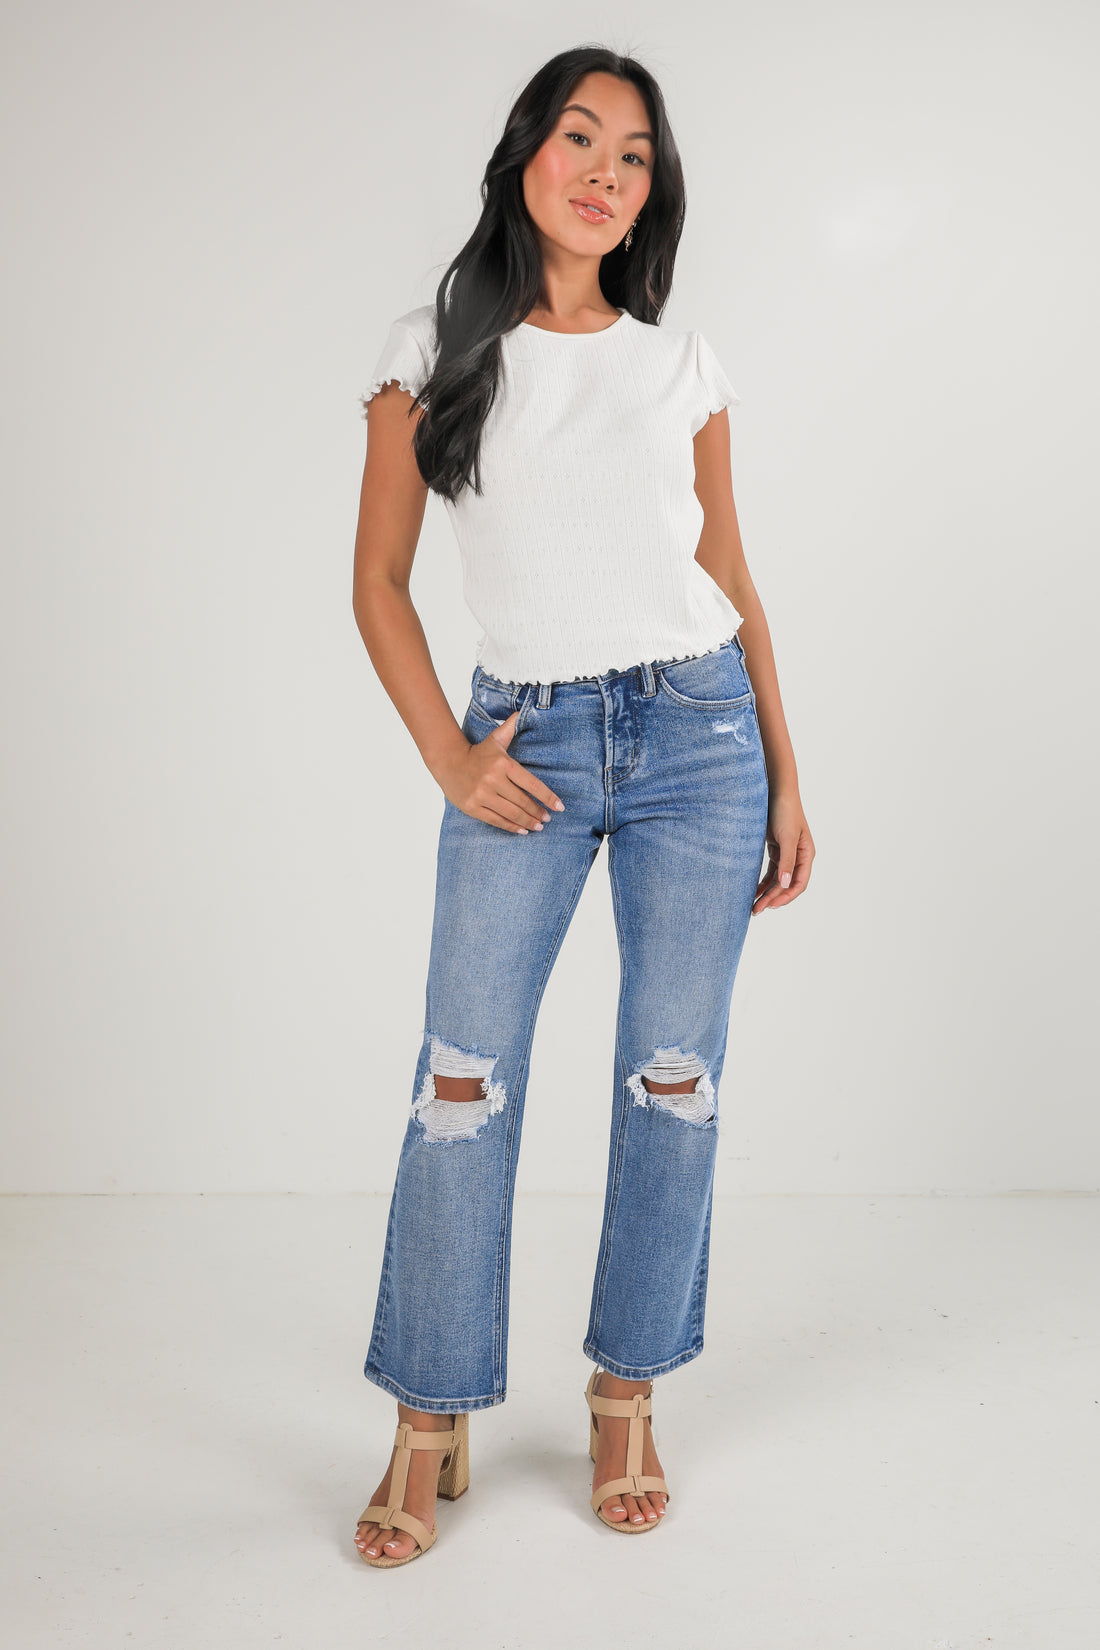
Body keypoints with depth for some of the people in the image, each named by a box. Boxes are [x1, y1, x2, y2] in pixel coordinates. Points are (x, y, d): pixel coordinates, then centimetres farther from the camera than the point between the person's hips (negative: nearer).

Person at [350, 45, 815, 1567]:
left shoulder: (682, 366, 8)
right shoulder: (434, 353, 3)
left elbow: (732, 579, 11)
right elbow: (379, 580, 4)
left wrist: (786, 780, 8)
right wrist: (448, 755, -6)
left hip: (697, 730, 2)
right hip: (527, 744, -1)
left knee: (673, 1079, 4)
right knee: (465, 1080, -3)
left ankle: (628, 1399, 21)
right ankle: (433, 1424, 13)